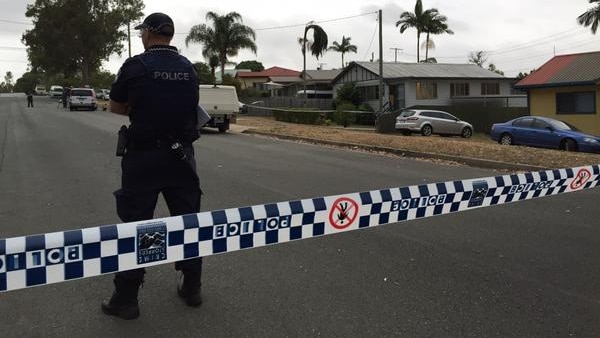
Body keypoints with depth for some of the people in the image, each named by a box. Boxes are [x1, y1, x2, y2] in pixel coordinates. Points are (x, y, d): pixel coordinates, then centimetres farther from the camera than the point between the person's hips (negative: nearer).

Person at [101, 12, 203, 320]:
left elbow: (115, 107, 3)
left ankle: (126, 298, 12)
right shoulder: (188, 68, 6)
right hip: (182, 155, 4)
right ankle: (191, 288, 24)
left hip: (143, 157, -4)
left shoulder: (136, 65, -7)